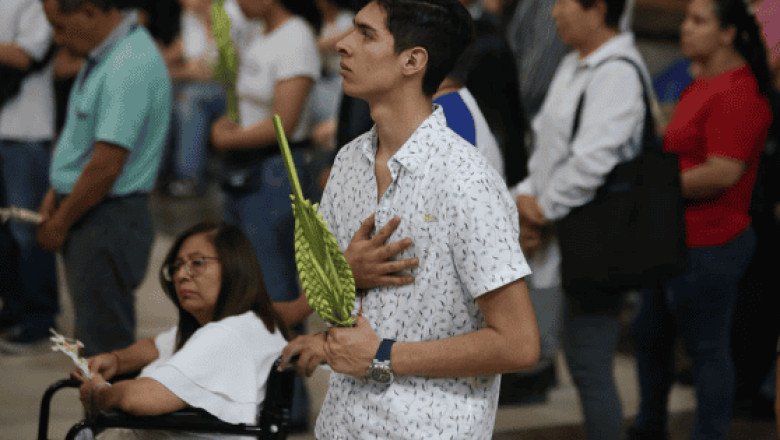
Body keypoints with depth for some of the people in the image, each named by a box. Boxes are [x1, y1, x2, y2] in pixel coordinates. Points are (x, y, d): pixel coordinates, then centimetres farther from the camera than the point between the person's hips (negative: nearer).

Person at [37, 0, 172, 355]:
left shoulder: (129, 66, -23)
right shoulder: (104, 55, 10)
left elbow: (106, 166, -24)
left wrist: (60, 223, -14)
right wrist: (56, 192, 12)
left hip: (108, 220, -10)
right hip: (86, 216, 10)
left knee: (105, 344, -5)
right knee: (91, 339, 15)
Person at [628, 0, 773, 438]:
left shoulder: (737, 93, -21)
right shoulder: (701, 84, 12)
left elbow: (722, 173, -26)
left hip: (709, 245, -11)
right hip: (677, 239, 11)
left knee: (708, 348, 2)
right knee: (650, 335, 21)